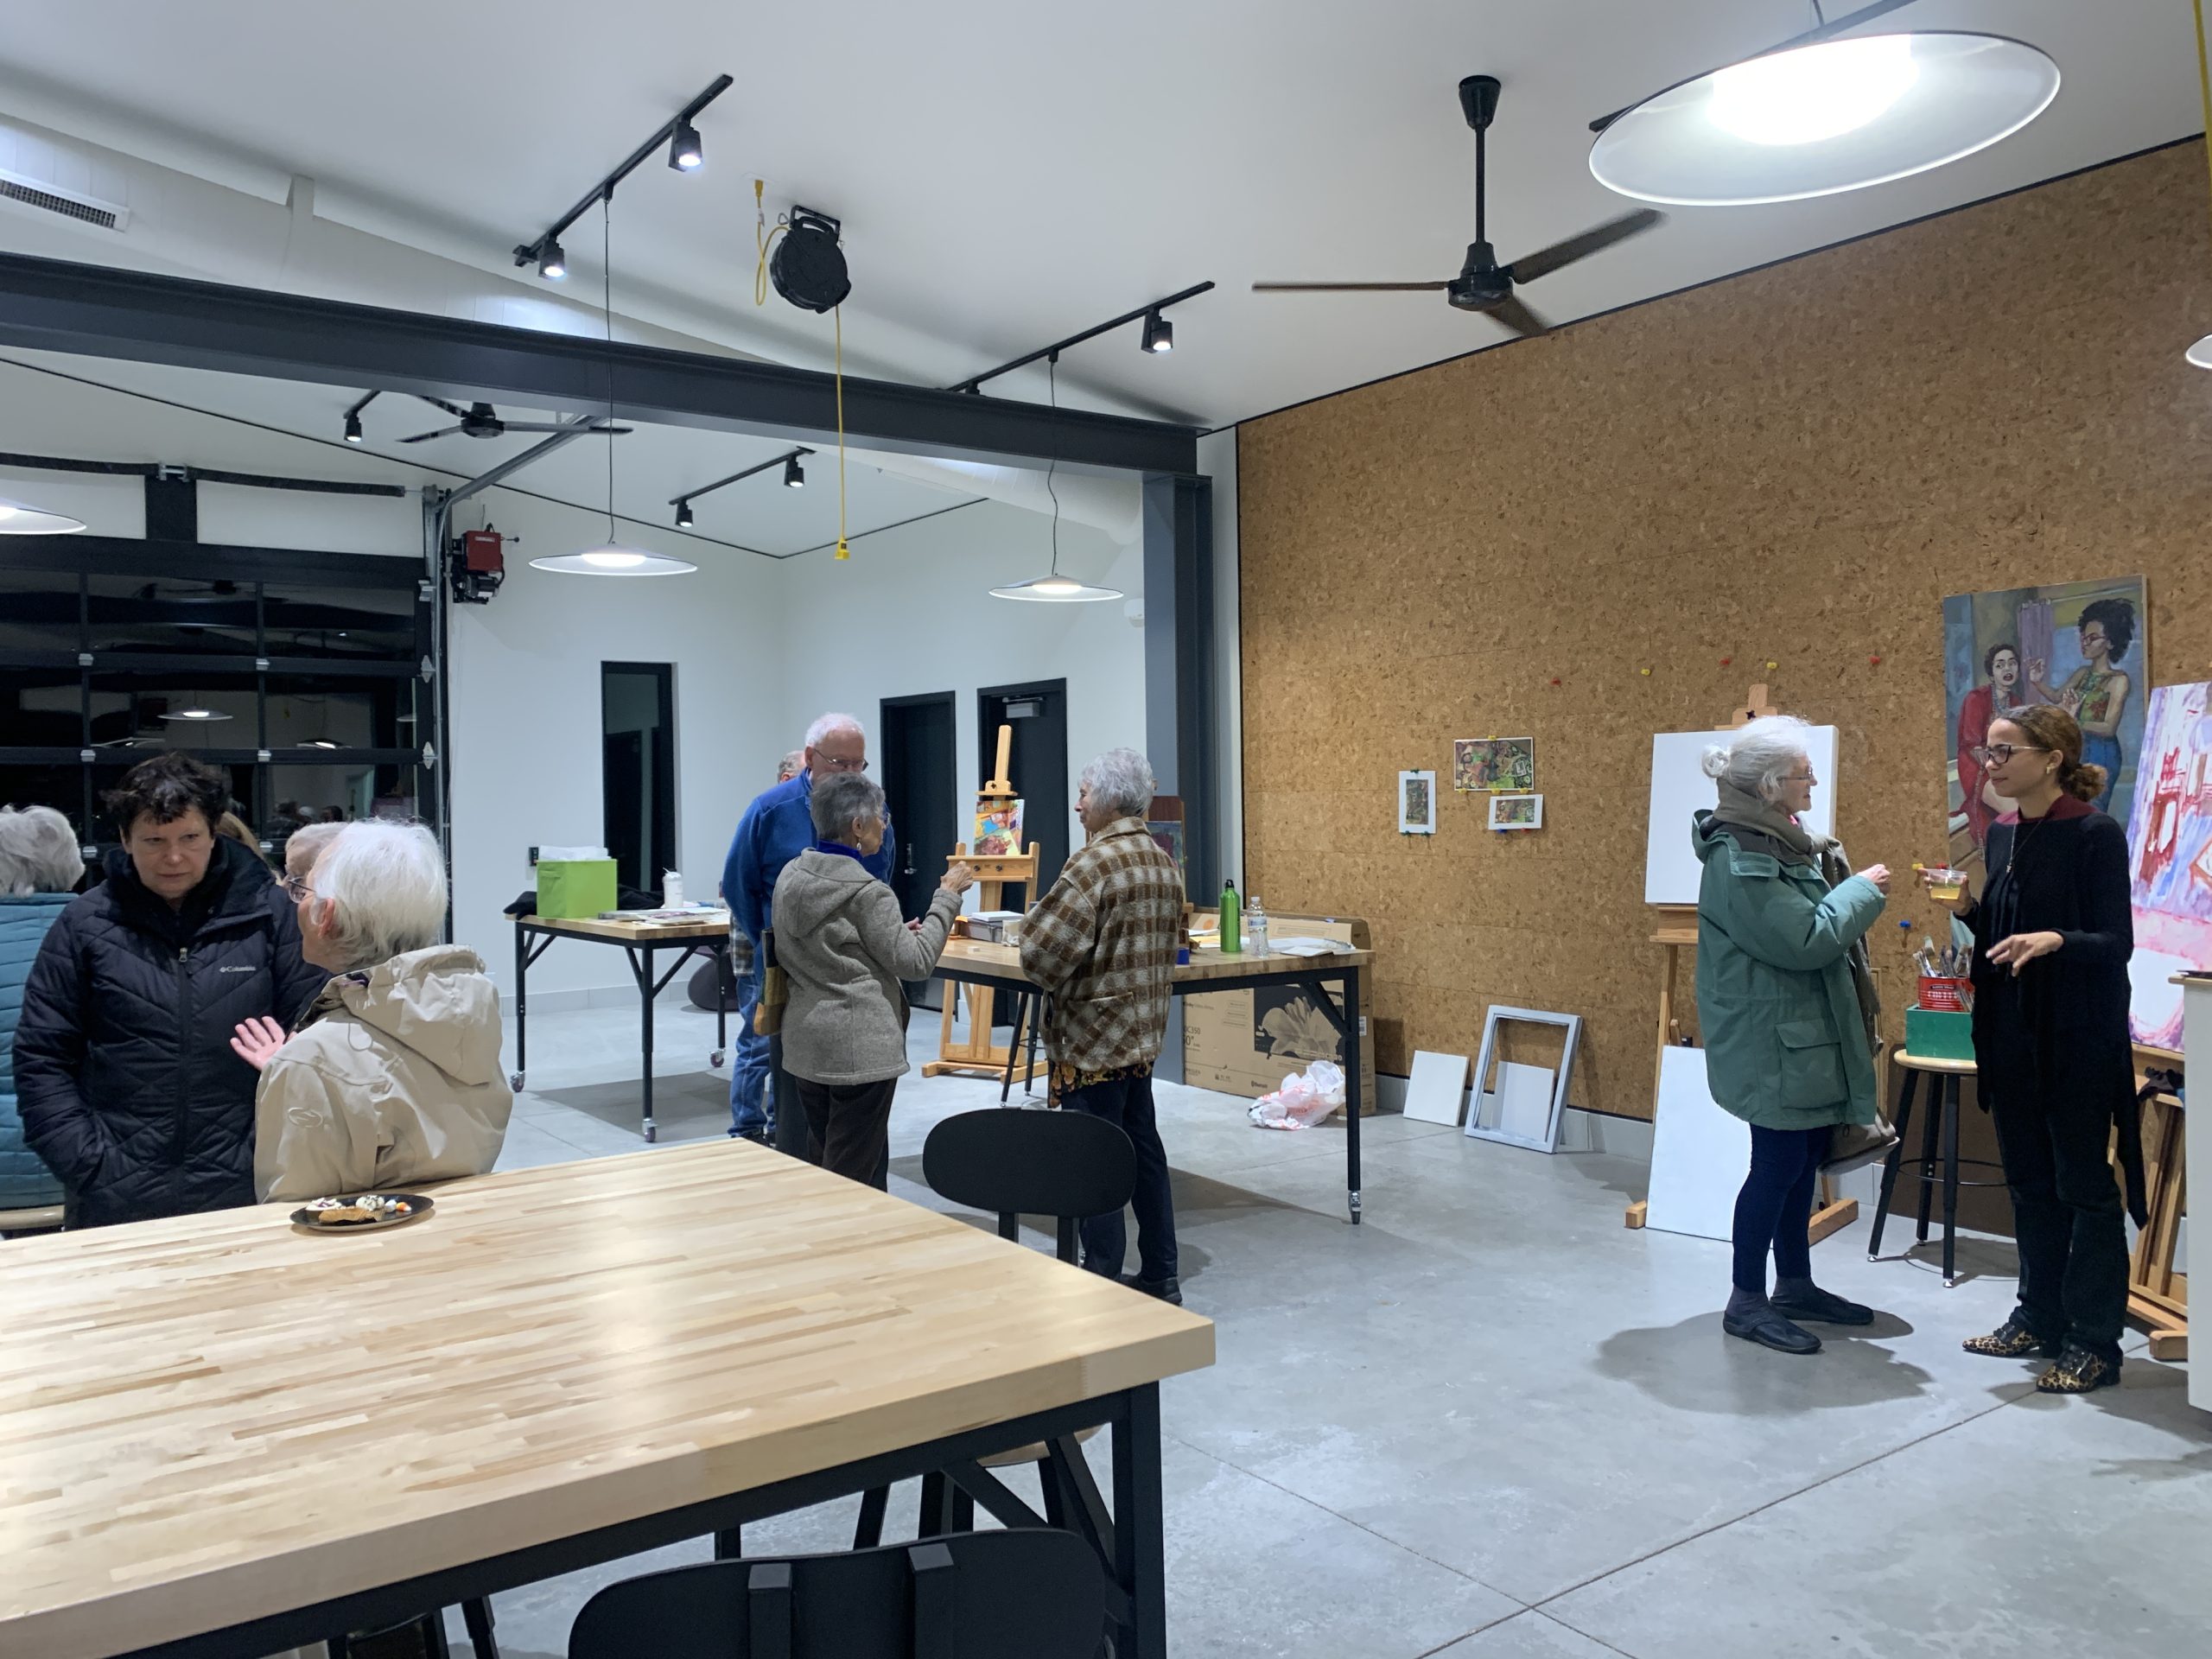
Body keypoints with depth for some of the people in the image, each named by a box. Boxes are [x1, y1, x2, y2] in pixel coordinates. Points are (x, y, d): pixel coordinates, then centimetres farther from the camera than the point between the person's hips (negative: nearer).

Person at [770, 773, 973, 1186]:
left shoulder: (790, 875, 5)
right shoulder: (867, 892, -18)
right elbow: (915, 962, -11)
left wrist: (894, 932, 13)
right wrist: (947, 896, -5)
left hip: (805, 1043, 8)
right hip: (859, 1047, -8)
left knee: (819, 1164, 18)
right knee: (855, 1176, 2)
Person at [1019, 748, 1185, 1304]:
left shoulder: (1094, 862, -18)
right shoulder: (1164, 864, 8)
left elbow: (1042, 954, -20)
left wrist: (1034, 920, -1)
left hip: (1092, 1039, -8)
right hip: (1144, 1032, 8)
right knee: (1144, 1150, 15)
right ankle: (1161, 1278, 24)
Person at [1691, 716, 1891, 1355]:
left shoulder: (1779, 842, 11)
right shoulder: (1741, 860, -22)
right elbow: (1805, 939, -24)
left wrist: (1851, 890, 5)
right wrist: (1862, 891, -13)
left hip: (1802, 1034, 10)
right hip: (1772, 1042, -10)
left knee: (1804, 1158, 16)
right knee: (1779, 1162, -3)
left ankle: (1795, 1285, 29)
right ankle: (1746, 1302, 10)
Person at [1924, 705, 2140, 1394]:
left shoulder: (2095, 835, -12)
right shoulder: (2002, 834, 9)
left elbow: (2117, 944, -14)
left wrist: (2055, 939, -32)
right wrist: (1965, 909, -3)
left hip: (2077, 1038, -7)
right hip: (2011, 1033, 7)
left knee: (2084, 1186, 1)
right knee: (2029, 1181, 14)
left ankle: (2093, 1343, 11)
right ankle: (2040, 1320, 26)